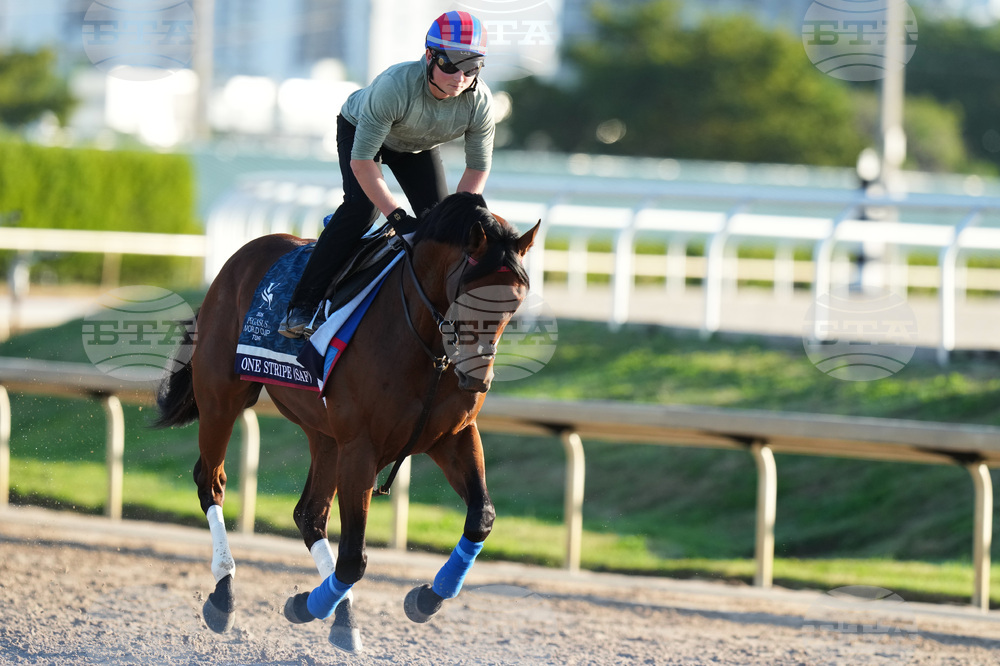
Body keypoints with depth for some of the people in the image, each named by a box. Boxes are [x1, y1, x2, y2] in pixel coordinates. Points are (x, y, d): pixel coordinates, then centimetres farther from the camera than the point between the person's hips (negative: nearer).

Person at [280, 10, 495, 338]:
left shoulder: (480, 101, -31)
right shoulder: (395, 85, -45)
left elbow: (478, 167, -15)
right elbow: (361, 161, -40)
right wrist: (397, 217, -42)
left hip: (418, 146, 5)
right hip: (359, 128, -5)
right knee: (362, 205, -25)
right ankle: (302, 305, -23)